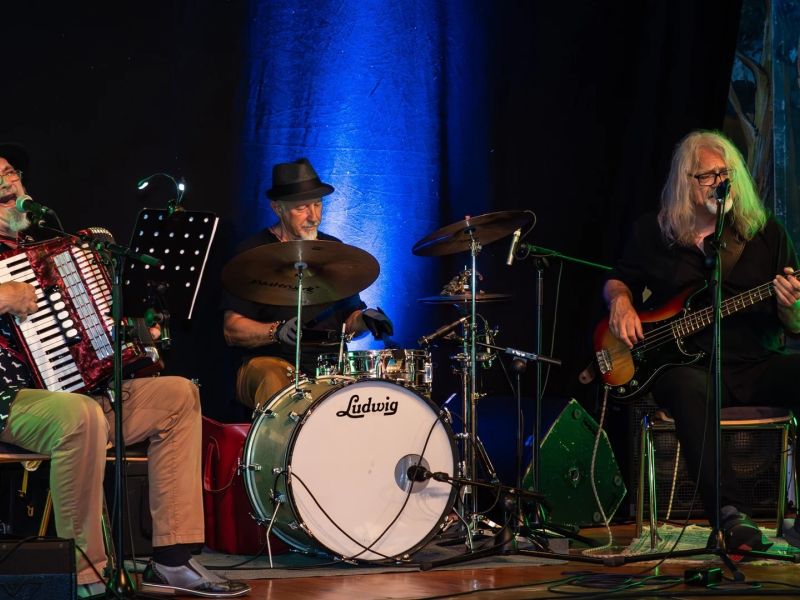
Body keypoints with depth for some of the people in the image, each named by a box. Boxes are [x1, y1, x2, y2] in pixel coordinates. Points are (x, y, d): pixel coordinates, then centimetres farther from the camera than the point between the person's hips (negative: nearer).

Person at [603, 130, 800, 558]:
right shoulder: (654, 232, 9)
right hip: (684, 363, -1)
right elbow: (618, 281, 24)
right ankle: (731, 515, -42)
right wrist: (621, 302, 1)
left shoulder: (765, 233, 8)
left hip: (752, 364, 1)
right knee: (691, 390, -38)